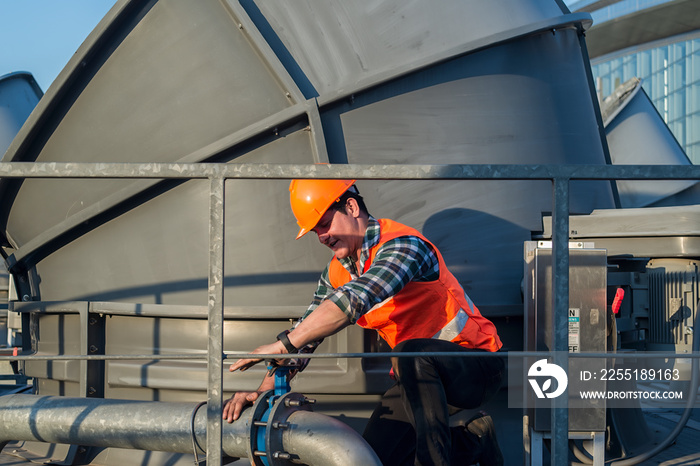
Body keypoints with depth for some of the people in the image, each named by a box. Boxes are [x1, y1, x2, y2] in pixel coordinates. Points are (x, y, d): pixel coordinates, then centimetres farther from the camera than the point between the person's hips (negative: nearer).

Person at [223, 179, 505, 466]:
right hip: (419, 376, 9)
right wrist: (265, 389, -9)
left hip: (477, 365, -8)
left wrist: (283, 344, -39)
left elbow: (354, 300, -39)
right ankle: (472, 442, 14)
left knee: (411, 353, -39)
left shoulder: (402, 245, -24)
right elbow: (304, 334, 6)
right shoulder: (336, 273, 4)